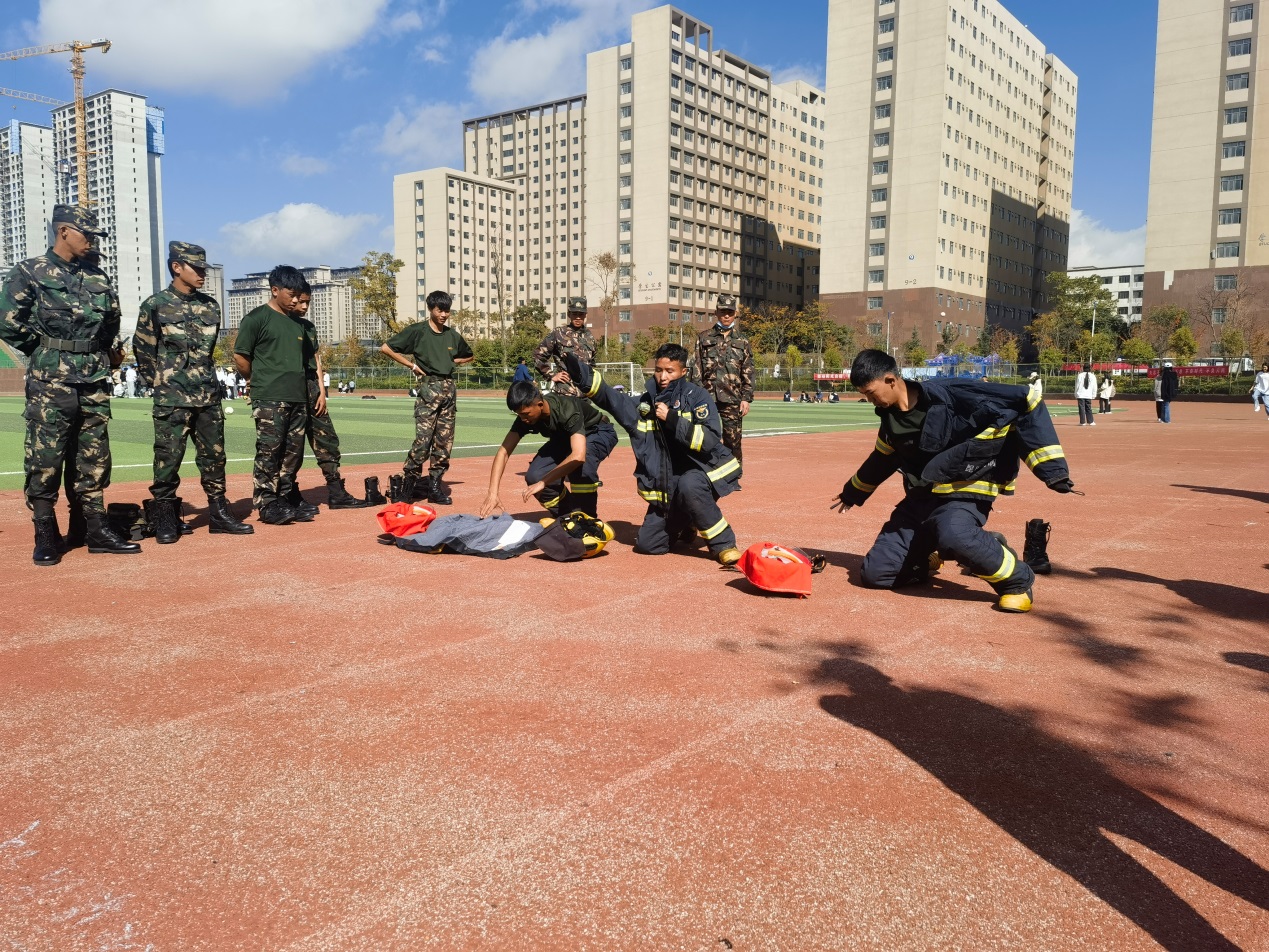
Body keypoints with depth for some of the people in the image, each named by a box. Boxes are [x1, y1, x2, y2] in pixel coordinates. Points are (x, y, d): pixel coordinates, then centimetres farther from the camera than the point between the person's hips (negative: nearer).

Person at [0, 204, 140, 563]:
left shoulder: (98, 277, 13)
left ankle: (96, 529, 14)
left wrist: (111, 353, 9)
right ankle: (46, 536, 6)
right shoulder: (29, 272, -1)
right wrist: (49, 352, 0)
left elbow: (112, 322, 23)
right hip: (49, 384, -5)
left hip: (95, 384, 5)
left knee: (94, 459, 7)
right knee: (45, 460, -2)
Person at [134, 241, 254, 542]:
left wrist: (203, 379, 15)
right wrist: (161, 384, 4)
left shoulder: (210, 306, 10)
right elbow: (143, 351, 2)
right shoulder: (155, 305, -4)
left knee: (214, 456, 8)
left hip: (209, 396, 5)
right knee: (168, 459, -1)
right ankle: (165, 520, 8)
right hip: (172, 400, -5)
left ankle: (219, 513, 16)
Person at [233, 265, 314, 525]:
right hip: (269, 399, -7)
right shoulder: (257, 318, -4)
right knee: (269, 451, -7)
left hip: (298, 397, 7)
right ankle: (266, 505, -2)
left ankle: (284, 501, 16)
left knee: (293, 452, 7)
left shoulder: (298, 323, 17)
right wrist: (257, 381, 8)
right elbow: (240, 357, -3)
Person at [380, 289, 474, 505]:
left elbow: (469, 356, 30)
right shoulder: (417, 331, -1)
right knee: (423, 439, -15)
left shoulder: (452, 335, 13)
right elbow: (386, 348, -4)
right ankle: (407, 484, -3)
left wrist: (451, 362, 13)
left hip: (449, 388, 5)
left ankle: (435, 486, 10)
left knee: (444, 441, 4)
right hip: (428, 388, -5)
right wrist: (412, 366, -5)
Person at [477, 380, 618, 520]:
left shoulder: (567, 410, -40)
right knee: (534, 476, -17)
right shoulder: (525, 417, -22)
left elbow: (578, 456, -51)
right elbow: (504, 452, -23)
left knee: (581, 464, -38)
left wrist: (543, 483, -48)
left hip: (599, 433, -6)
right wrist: (492, 493, -35)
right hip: (564, 438, 6)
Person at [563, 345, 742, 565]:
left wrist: (672, 420, -25)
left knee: (689, 485, -40)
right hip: (667, 486, 5)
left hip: (704, 470, -5)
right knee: (647, 544, 1)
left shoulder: (697, 396, -8)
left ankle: (724, 544, -22)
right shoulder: (645, 402, 6)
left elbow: (710, 439, -20)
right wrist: (577, 371, -21)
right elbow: (610, 397, -7)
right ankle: (684, 525, 32)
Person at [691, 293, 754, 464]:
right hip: (707, 398, 0)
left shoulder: (742, 341, 11)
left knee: (733, 441, 1)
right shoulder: (704, 338, 9)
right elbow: (696, 370, 6)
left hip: (733, 399, 0)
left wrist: (746, 398, -1)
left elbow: (748, 373, 8)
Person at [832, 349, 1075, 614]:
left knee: (953, 535, -41)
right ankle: (929, 555, 26)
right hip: (920, 497, 7)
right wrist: (852, 492, 37)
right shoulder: (890, 416, 4)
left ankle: (1017, 580, -14)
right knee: (874, 574, -3)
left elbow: (1024, 404, -19)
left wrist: (1051, 468, -22)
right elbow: (882, 460, 24)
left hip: (965, 493, -7)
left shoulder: (949, 394, -19)